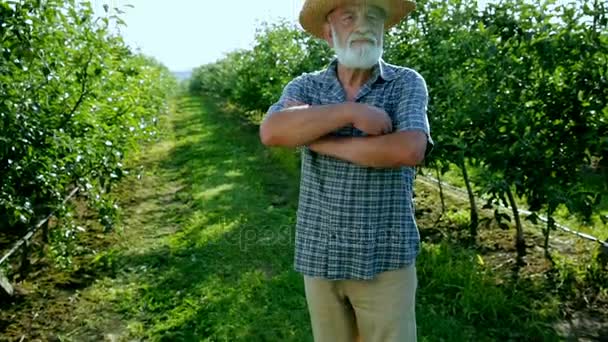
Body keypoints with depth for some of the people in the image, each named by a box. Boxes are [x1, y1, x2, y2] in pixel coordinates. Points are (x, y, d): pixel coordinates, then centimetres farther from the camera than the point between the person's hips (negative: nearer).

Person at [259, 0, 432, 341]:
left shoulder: (408, 84, -4)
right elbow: (272, 132, -18)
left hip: (386, 258, -2)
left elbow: (409, 150, -22)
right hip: (320, 257, 3)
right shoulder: (305, 87, 1)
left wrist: (314, 138, -16)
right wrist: (352, 111, -23)